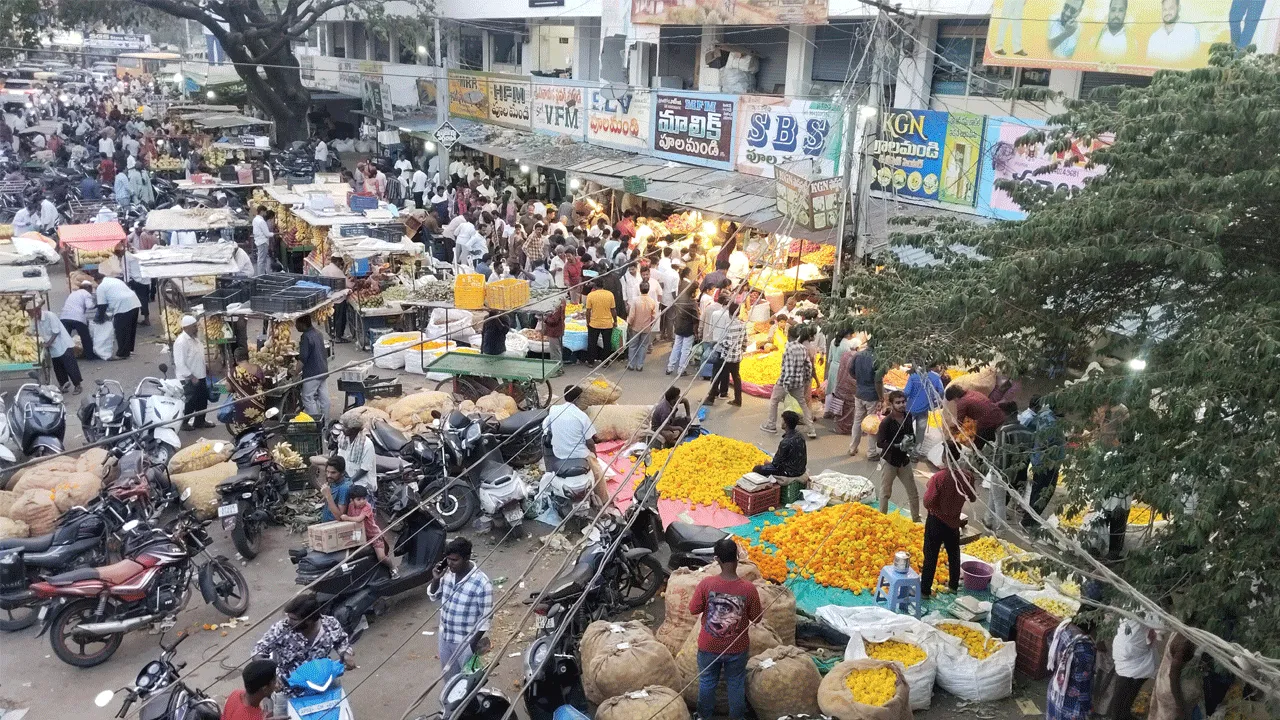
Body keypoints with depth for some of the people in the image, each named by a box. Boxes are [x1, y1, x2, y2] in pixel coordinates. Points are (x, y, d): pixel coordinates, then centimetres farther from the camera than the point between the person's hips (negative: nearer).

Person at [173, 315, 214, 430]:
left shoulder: (194, 338, 7)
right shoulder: (181, 342, -22)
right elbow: (180, 363, -24)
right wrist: (191, 377, -24)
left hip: (200, 376, 9)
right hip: (189, 379, -9)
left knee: (203, 399, 16)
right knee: (191, 401, 0)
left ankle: (200, 421, 29)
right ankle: (183, 423, 17)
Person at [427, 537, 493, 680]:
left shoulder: (481, 583, -27)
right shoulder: (447, 573, -8)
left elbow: (485, 617, -19)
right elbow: (433, 596, 7)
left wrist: (474, 644, -17)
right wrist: (436, 579, -12)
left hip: (466, 642, -6)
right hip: (445, 636, 6)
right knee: (448, 676, 25)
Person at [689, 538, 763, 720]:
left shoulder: (706, 584, -23)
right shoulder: (748, 588, -23)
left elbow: (694, 610, -9)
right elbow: (756, 619, -9)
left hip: (708, 646, 0)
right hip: (736, 648, 0)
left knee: (707, 681, 24)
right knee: (736, 684, 24)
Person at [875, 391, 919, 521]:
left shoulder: (908, 417, -3)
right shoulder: (886, 422, -21)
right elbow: (880, 443, -21)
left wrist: (911, 439, -9)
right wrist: (898, 445, -27)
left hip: (904, 460, 6)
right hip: (889, 461, -5)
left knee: (913, 493, 12)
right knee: (885, 493, 9)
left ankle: (916, 519, 28)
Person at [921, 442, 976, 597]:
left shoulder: (939, 477, -25)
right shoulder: (966, 477, -9)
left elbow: (928, 503, -23)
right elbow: (972, 498, 7)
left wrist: (927, 490, -6)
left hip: (936, 521, -4)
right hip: (954, 521, 4)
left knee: (931, 555, 5)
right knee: (954, 554, 22)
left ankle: (925, 589, 12)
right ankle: (954, 585, 36)